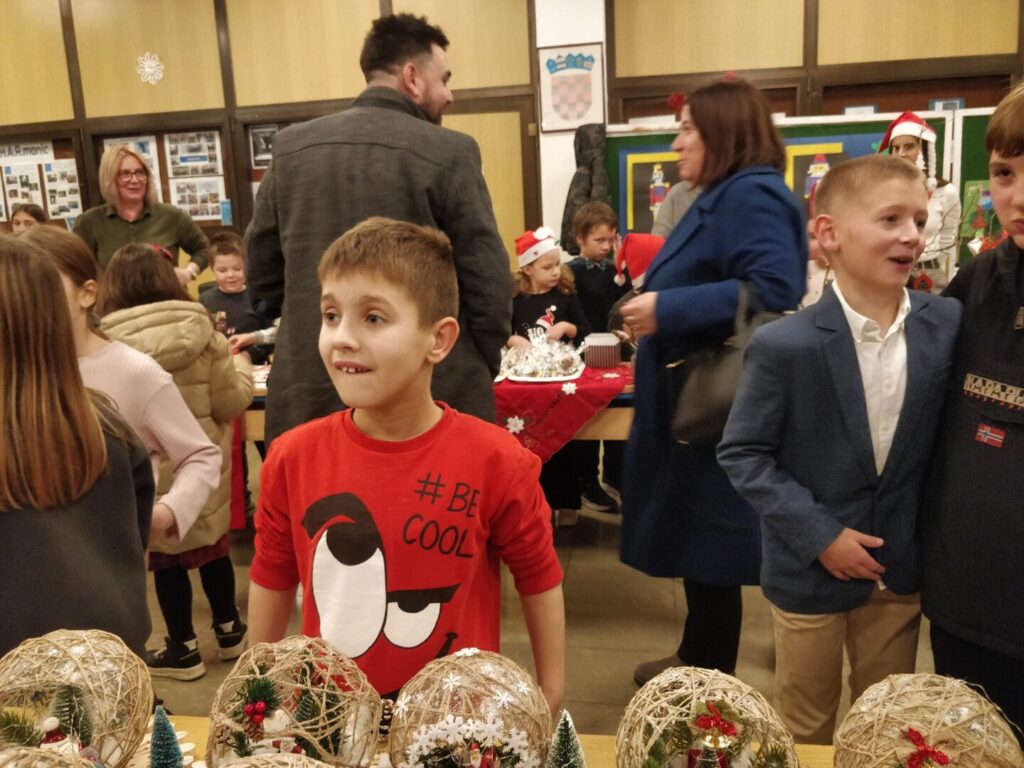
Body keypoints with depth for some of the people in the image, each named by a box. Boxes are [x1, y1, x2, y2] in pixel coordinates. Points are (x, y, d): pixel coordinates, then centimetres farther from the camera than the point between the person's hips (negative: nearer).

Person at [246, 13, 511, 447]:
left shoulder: (290, 146, 4)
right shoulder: (449, 152, -9)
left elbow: (261, 271, 10)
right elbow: (487, 281, -8)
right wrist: (482, 370, 7)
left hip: (311, 391, 4)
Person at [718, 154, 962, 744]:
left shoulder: (948, 324, -6)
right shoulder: (784, 345, -20)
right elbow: (742, 454, -14)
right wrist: (818, 534, -17)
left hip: (900, 571, 4)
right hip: (811, 572, -3)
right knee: (806, 730, 18)